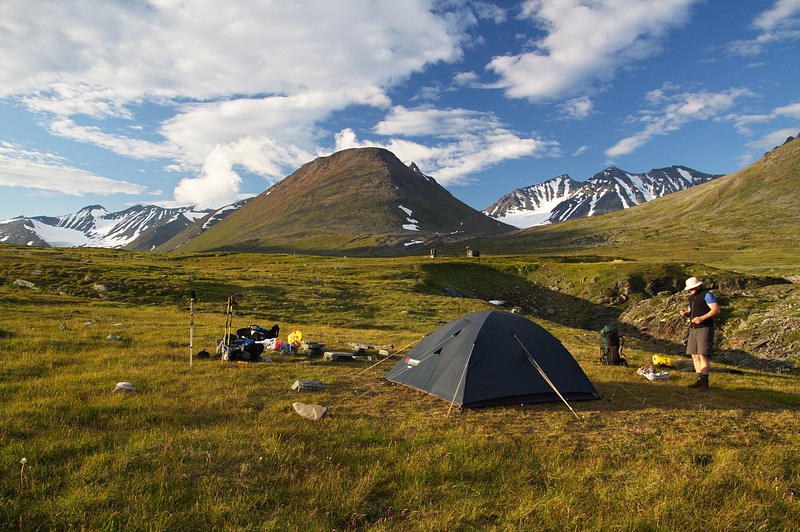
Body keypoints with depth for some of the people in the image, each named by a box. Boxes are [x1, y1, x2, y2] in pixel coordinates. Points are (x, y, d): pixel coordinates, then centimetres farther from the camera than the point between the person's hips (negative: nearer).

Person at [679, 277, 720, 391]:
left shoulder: (706, 295, -7)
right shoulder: (691, 297, 19)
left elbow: (716, 309, -16)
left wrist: (702, 318, -27)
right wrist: (685, 313, 2)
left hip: (704, 328, -8)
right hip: (693, 329, 9)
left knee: (703, 355, -13)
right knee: (695, 355, 7)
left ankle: (705, 383, -10)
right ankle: (700, 380, 13)